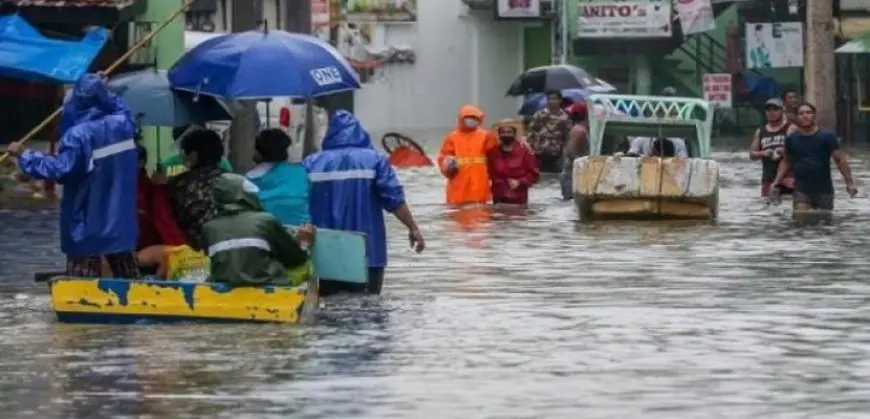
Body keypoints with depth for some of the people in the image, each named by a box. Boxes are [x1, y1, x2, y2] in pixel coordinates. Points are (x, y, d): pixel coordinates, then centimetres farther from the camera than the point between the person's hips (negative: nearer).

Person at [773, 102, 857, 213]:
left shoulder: (827, 137, -4)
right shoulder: (791, 139, 4)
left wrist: (849, 183, -11)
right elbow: (786, 162, 16)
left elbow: (840, 160, -5)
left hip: (824, 190, -1)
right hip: (801, 191, 1)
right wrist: (777, 181, 5)